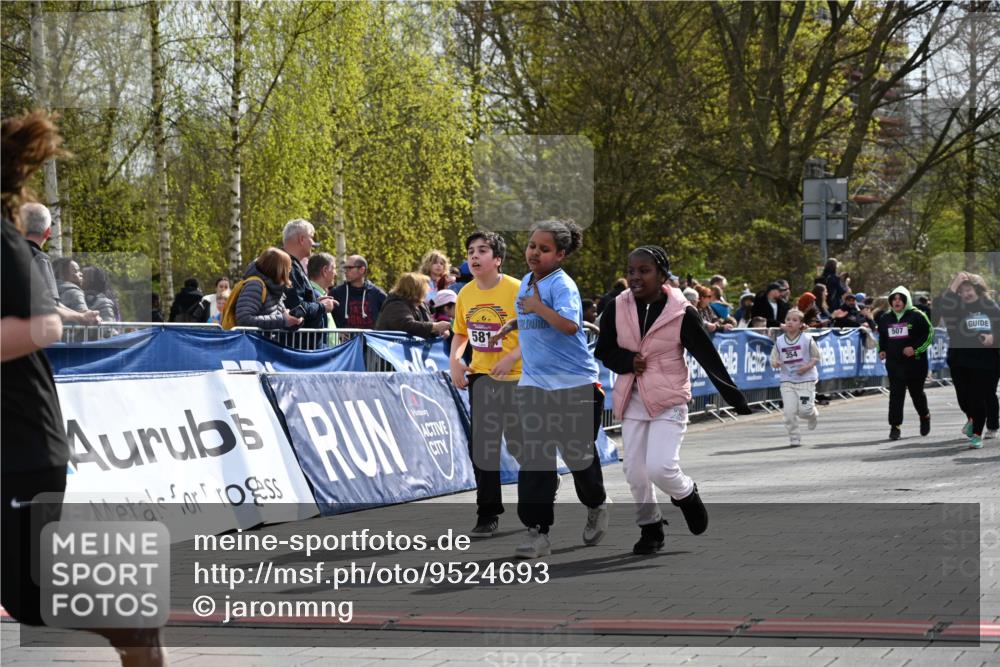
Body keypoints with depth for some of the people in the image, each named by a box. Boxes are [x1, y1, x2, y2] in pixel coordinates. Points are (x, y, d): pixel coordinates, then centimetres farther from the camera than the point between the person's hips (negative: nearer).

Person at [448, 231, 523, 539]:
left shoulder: (517, 291, -13)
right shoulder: (466, 294, 3)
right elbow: (460, 333, 16)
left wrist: (512, 357, -24)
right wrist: (454, 360, -3)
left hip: (516, 378, -5)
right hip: (481, 377, 5)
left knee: (520, 443, 1)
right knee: (481, 447, 2)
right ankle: (488, 515, 8)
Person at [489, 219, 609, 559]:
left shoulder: (563, 284, -13)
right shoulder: (526, 282, 11)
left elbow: (569, 324, -30)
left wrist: (537, 306, -22)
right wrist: (507, 326, 23)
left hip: (575, 384, -6)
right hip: (534, 384, 6)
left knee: (579, 454, 7)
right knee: (534, 458, -5)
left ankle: (596, 506, 38)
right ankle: (537, 533, -6)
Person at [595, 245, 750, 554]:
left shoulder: (681, 313, -12)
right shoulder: (617, 308, -3)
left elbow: (708, 357, -7)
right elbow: (603, 351, 7)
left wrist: (736, 399, -5)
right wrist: (628, 361, -15)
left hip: (669, 403, -4)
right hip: (631, 400, 4)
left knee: (660, 468, -17)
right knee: (635, 473, 5)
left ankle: (686, 494, 17)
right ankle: (650, 528, 27)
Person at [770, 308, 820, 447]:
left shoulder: (807, 339, -6)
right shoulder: (779, 341, 1)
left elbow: (816, 357, 0)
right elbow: (773, 359, 5)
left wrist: (808, 366, -16)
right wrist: (775, 363, -18)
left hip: (806, 379, -2)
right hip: (787, 380, 2)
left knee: (804, 409, -9)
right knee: (789, 411, -7)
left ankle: (812, 414, 29)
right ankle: (794, 438, 7)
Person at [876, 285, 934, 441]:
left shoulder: (917, 316, -5)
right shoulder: (885, 318, 9)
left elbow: (929, 334, -4)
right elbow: (881, 337, 24)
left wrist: (915, 348, -15)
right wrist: (881, 350, 6)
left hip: (915, 362, -3)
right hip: (894, 363, 3)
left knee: (916, 392, 11)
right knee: (895, 394, -7)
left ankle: (925, 416, 38)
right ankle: (894, 426, -7)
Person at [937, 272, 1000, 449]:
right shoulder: (956, 306, -1)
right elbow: (942, 309, -22)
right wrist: (952, 288, -26)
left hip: (986, 360, -1)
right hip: (960, 359, 1)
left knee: (979, 397, -4)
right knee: (963, 397, 7)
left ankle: (977, 434, 6)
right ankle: (971, 419, 40)